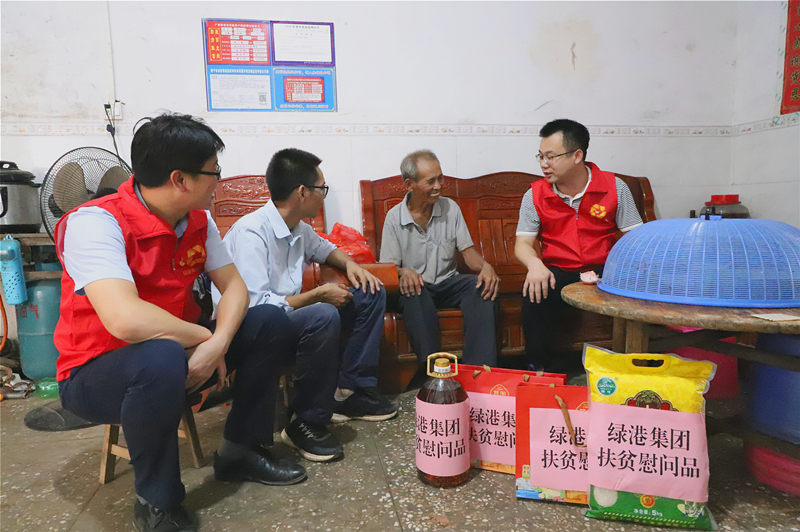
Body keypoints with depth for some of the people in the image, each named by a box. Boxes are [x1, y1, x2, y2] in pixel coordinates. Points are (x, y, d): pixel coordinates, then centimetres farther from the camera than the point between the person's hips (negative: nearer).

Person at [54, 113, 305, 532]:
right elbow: (126, 320, -39)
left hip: (177, 347, 7)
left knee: (272, 324, -5)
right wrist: (203, 337, -23)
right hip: (96, 372, -7)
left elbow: (233, 286, -2)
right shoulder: (95, 222, -25)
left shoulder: (198, 220, -3)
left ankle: (241, 450, 11)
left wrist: (218, 343, -21)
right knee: (162, 361, -40)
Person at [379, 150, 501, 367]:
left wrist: (485, 266, -18)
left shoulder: (450, 208, 7)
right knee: (414, 291, -38)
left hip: (448, 282, 3)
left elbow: (467, 251, 5)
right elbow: (389, 266, -3)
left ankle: (479, 369, -29)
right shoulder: (394, 217, -2)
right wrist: (404, 272, -28)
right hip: (417, 286, -2)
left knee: (484, 286, -27)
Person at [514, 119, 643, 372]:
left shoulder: (614, 187, -1)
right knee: (535, 290, -31)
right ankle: (539, 367, -12)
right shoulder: (535, 195, 0)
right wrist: (534, 264, -26)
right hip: (557, 272, 0)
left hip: (604, 271, 0)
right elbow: (523, 242, -2)